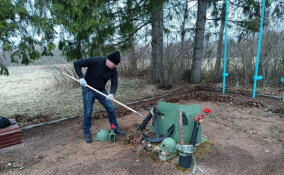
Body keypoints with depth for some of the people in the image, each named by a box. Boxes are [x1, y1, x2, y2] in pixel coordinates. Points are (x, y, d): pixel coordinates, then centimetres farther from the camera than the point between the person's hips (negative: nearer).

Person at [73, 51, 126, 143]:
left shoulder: (113, 70, -9)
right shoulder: (95, 61, -23)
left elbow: (114, 83, -8)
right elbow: (76, 63, -19)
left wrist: (112, 93, -28)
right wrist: (81, 77, -27)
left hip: (101, 90, 5)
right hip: (88, 90, -4)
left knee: (110, 108, 2)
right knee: (88, 112, 0)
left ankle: (115, 128, 20)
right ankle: (87, 133, 18)